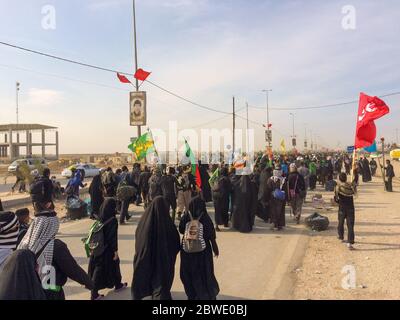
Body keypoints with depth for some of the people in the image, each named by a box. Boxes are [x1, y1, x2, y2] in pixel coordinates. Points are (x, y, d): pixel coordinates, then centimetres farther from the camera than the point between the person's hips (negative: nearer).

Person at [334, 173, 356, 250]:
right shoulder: (351, 186, -4)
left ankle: (341, 237, 40)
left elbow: (336, 198, -10)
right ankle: (350, 243, -12)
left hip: (342, 208, -1)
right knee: (350, 225, -2)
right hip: (350, 208, 1)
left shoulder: (338, 187, -10)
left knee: (341, 223, 22)